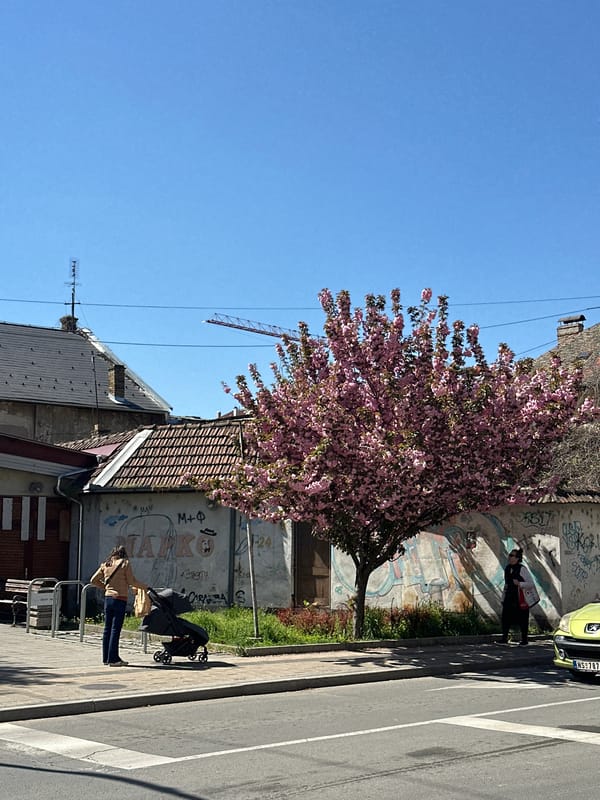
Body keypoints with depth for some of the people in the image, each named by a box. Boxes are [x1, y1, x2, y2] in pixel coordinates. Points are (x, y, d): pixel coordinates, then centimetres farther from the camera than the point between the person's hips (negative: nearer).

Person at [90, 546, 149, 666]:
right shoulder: (125, 563, -5)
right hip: (120, 599, -6)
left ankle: (106, 658, 16)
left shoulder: (105, 565, 11)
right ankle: (113, 659, -4)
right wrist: (146, 587, 4)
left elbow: (93, 580, 15)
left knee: (107, 629, 11)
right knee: (115, 629, -5)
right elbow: (132, 581, -7)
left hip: (108, 598, 6)